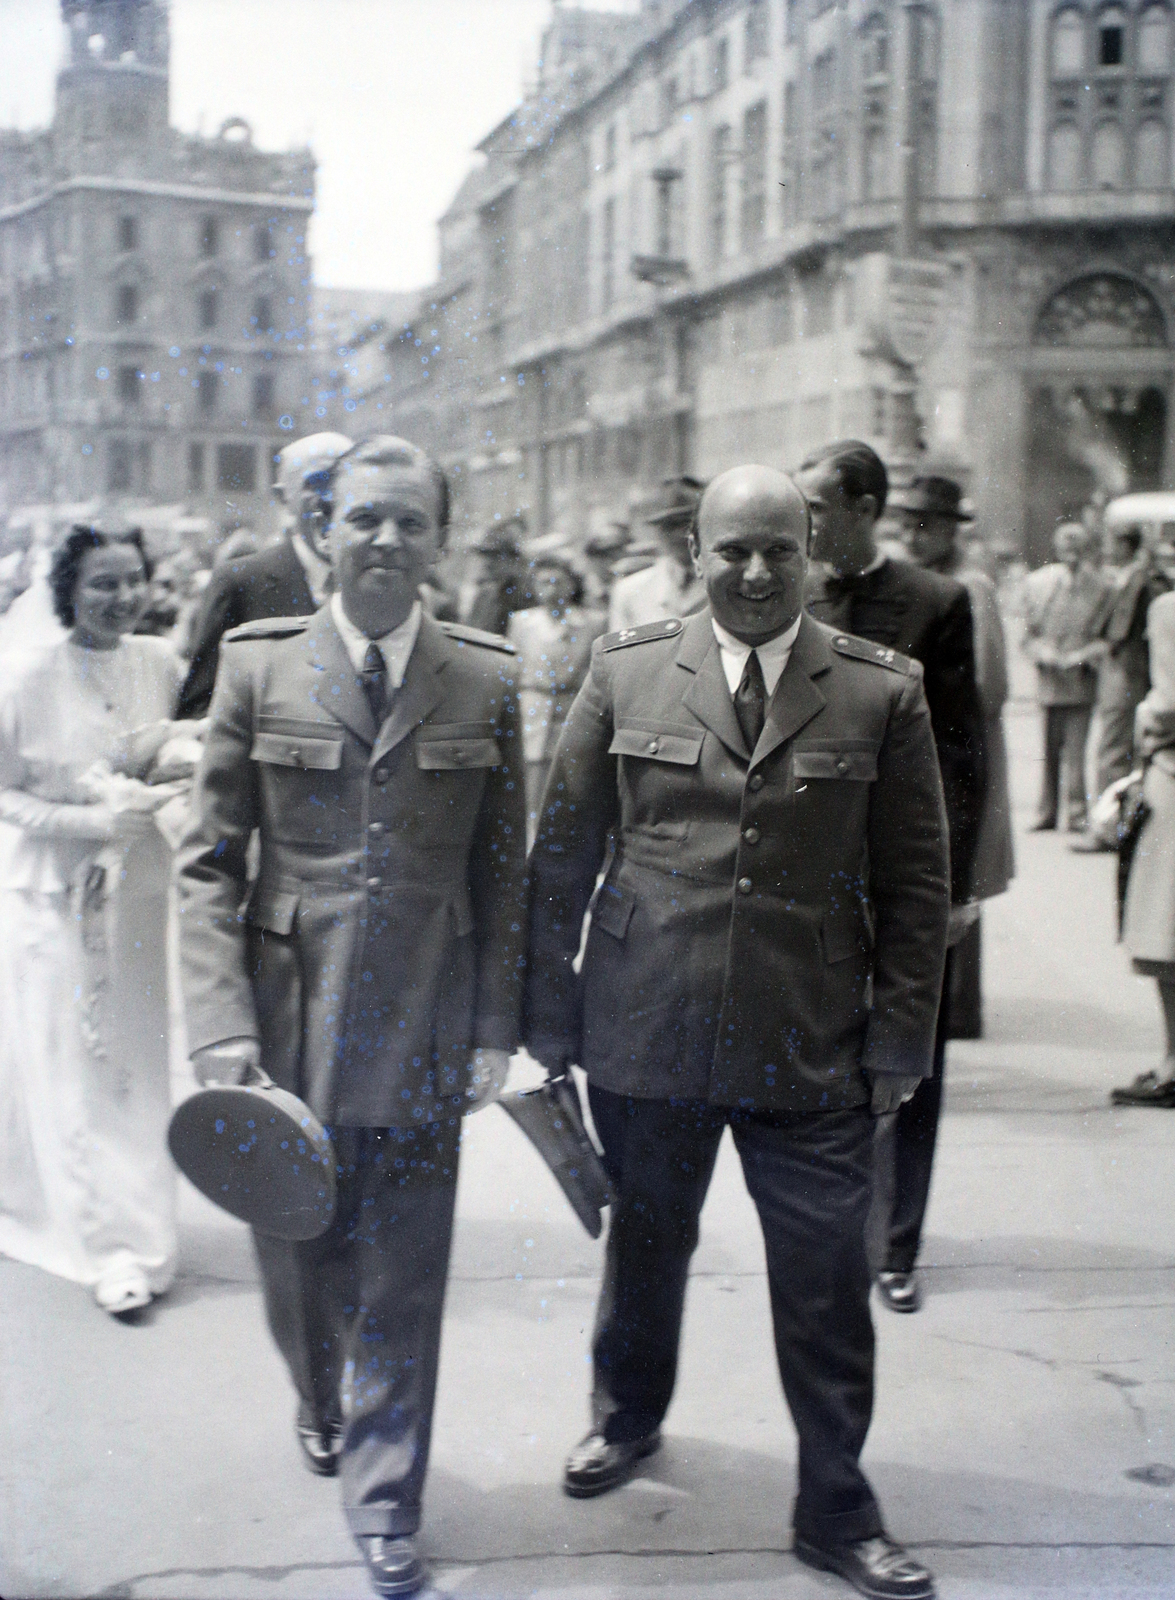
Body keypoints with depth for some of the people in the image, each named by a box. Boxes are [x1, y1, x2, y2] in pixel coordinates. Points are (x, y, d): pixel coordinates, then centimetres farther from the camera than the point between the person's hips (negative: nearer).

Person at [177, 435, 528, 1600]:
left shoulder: (487, 680, 1)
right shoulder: (259, 666, -2)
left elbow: (502, 870, 4)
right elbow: (208, 863, -2)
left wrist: (495, 1026, -1)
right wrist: (222, 1027, -11)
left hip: (424, 1028, 0)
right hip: (291, 1014, 1)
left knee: (405, 1279, 6)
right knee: (297, 1252, 17)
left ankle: (384, 1505, 25)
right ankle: (321, 1406, 49)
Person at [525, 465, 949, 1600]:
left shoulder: (883, 693, 0)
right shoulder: (626, 673, 1)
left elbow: (914, 886, 2)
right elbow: (560, 855, 5)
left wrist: (899, 1042, -1)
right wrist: (550, 1014, 4)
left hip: (813, 1051, -1)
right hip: (647, 1033, 1)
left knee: (826, 1286, 5)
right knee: (644, 1247, 19)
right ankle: (628, 1418, 47)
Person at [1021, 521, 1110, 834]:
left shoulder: (1101, 586, 0)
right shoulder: (1037, 582, 8)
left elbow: (1107, 638, 3)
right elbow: (1029, 634, 11)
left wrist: (1084, 656, -13)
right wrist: (1044, 654, -8)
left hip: (1082, 682, -2)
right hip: (1050, 681, 2)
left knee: (1074, 751, -7)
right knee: (1050, 751, 6)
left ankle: (1076, 814, 0)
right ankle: (1047, 812, 16)